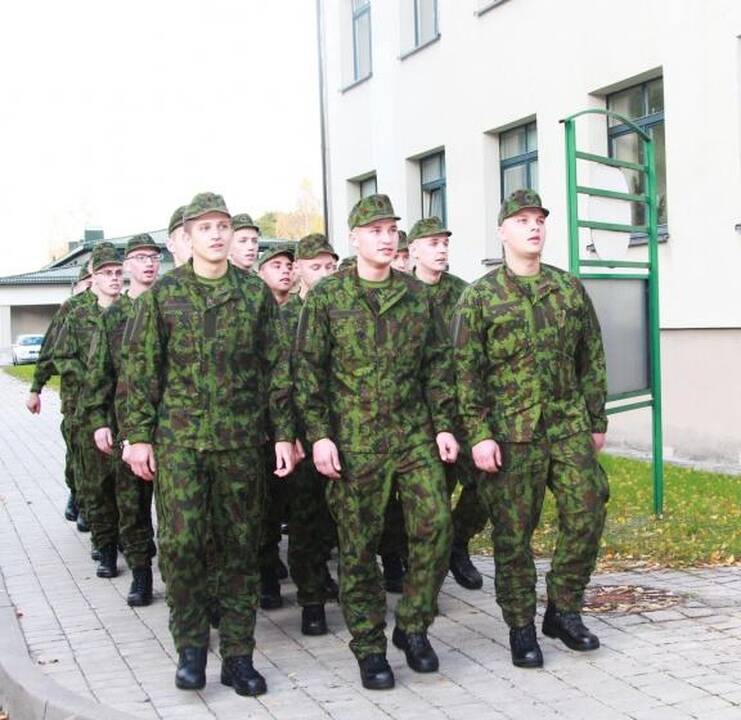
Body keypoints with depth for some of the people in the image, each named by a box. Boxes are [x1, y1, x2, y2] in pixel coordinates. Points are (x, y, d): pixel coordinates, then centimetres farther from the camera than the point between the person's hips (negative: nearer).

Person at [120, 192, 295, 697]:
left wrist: (285, 433, 1)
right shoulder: (163, 293, 4)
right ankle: (191, 645, 12)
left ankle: (238, 655, 16)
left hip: (242, 440, 1)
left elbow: (278, 367, 6)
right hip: (178, 437, -1)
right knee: (181, 542, -7)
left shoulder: (256, 292, 6)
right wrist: (138, 435, -1)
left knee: (241, 547, 5)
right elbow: (141, 368, 4)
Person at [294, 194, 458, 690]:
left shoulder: (417, 294, 9)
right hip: (354, 440, -3)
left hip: (415, 434, 3)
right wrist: (319, 434, -9)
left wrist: (444, 425, 5)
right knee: (359, 545, 2)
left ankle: (413, 625, 14)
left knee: (435, 523, -6)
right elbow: (309, 370, -2)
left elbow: (439, 364, 11)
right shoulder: (327, 296, -1)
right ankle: (369, 647, 16)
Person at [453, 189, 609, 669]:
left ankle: (564, 610, 19)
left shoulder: (570, 288, 9)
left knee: (587, 514, 0)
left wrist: (597, 422, 11)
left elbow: (592, 360, 13)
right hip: (510, 431, -3)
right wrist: (479, 434, -10)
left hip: (569, 425, 4)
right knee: (513, 532, 2)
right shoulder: (479, 297, -2)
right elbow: (468, 372, -4)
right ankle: (521, 626, 16)